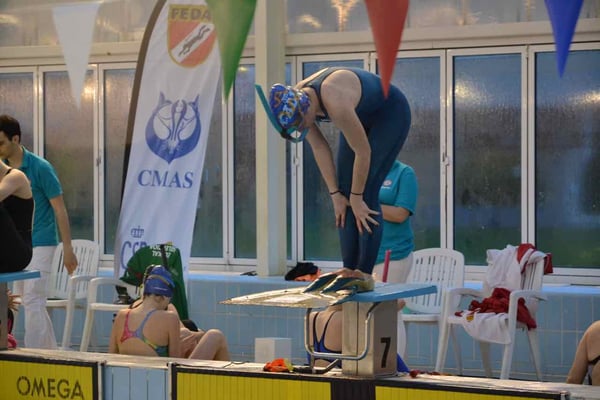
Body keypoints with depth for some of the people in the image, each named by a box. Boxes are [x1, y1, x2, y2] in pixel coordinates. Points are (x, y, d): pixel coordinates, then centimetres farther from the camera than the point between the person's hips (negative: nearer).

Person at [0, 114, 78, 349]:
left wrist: (68, 250, -11)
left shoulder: (40, 168, -12)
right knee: (24, 301, 10)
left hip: (39, 244, -7)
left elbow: (60, 210, -9)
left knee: (33, 301, -10)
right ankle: (51, 353, 19)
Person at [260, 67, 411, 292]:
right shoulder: (295, 103, -17)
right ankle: (349, 270, -1)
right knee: (344, 191, -2)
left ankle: (364, 274, -15)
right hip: (363, 118, 8)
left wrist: (356, 198, -18)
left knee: (366, 192, -16)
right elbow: (319, 148, -7)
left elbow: (363, 152, -29)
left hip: (390, 115, -8)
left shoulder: (336, 104, -40)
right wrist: (335, 195, -6)